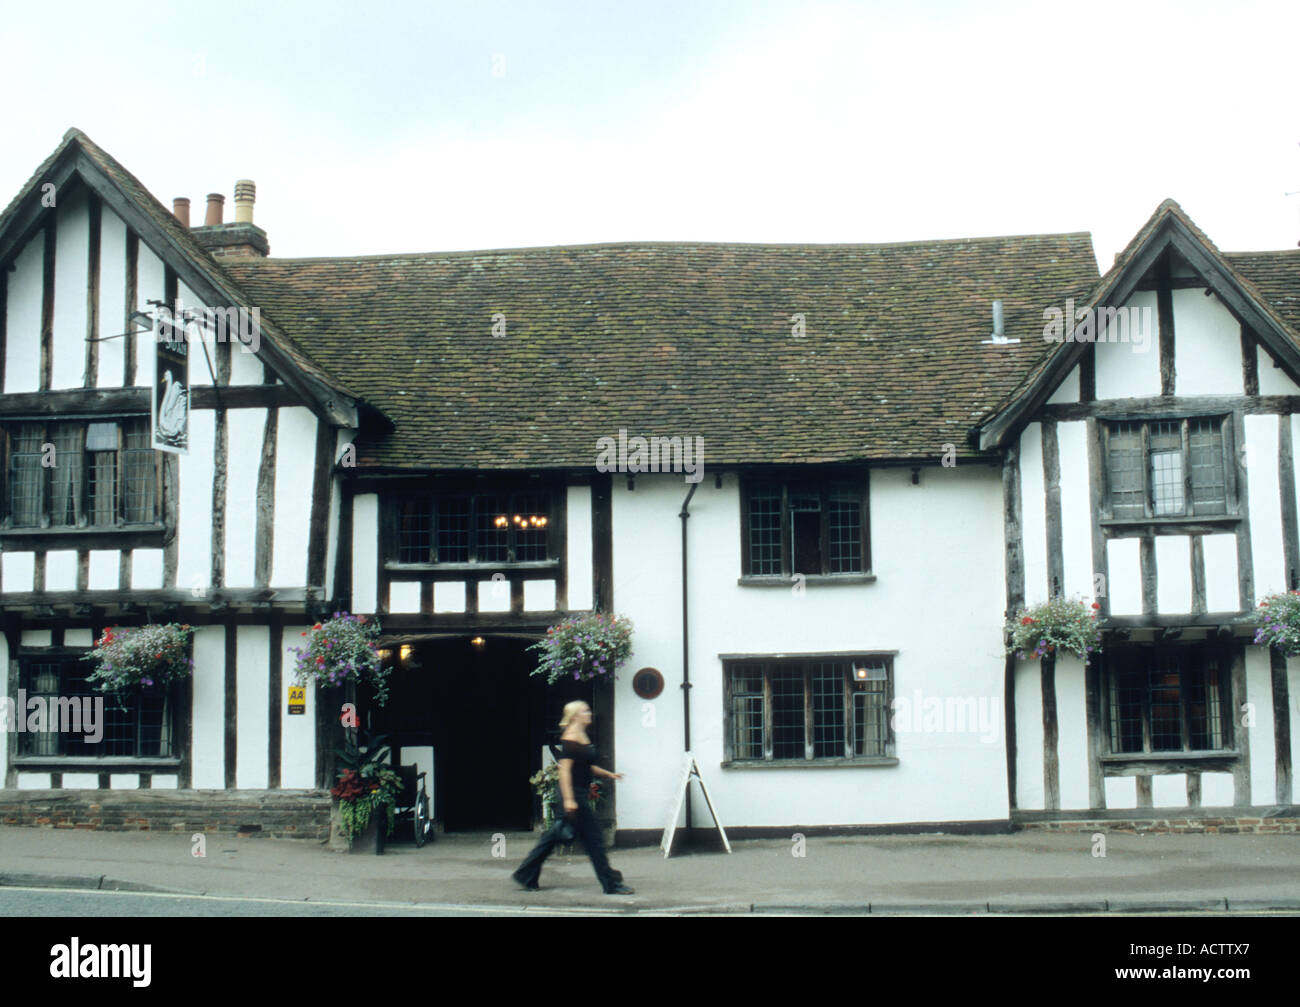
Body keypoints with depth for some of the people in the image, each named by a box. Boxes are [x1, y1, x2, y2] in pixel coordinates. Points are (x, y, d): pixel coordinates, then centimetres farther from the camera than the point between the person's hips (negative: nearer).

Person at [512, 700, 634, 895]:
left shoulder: (583, 737, 15)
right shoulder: (570, 738, -14)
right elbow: (564, 770, -19)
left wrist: (608, 774, 16)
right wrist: (568, 799, -24)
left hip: (579, 794, 10)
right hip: (574, 793, -10)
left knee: (555, 834, 12)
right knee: (593, 838, -4)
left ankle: (526, 876, 18)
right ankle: (611, 884, 3)